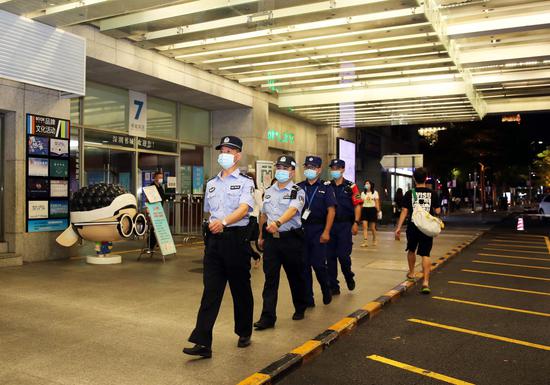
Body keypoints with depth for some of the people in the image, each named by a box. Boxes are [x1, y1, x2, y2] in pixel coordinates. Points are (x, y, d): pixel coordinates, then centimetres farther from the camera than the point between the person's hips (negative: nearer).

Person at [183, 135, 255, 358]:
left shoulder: (245, 182, -3)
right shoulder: (211, 184, 15)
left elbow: (244, 208, -19)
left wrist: (223, 222, -35)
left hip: (236, 238, -4)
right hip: (214, 239, 4)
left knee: (241, 289, 9)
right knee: (210, 290, -2)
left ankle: (244, 333, 28)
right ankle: (202, 343, -5)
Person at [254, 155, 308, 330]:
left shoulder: (298, 192, -5)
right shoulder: (268, 191, 13)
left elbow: (292, 210, -24)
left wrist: (277, 223, -41)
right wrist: (261, 236, 23)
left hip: (291, 239, -3)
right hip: (271, 239, 4)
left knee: (295, 276, 11)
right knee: (270, 278, 0)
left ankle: (300, 309, 32)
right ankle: (267, 317, 2)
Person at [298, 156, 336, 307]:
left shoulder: (326, 187, 2)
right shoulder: (298, 187, 10)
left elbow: (331, 210, -4)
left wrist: (326, 232, -13)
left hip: (318, 231, -3)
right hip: (301, 230, 3)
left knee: (318, 264, -5)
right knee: (304, 265, 4)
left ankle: (326, 291, 23)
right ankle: (308, 299, 14)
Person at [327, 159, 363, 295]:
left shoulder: (351, 186, 0)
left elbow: (357, 206, -2)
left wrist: (356, 223, -11)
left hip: (345, 225, -3)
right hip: (330, 224, 3)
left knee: (343, 255, -7)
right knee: (330, 256, 4)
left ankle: (349, 277, 23)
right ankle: (333, 286, 14)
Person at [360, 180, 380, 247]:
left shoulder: (375, 192, 4)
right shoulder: (363, 193, 11)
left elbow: (377, 202, 2)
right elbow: (361, 202, 10)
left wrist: (378, 211, -6)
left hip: (372, 209, -2)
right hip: (365, 209, 2)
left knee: (372, 227, 5)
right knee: (364, 226, -11)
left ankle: (374, 240, 29)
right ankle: (365, 242, -14)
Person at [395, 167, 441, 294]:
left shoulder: (409, 194, -4)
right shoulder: (432, 194, -1)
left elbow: (404, 211, -8)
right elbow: (437, 211, 2)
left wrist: (398, 227, -5)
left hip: (413, 227, 0)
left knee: (411, 250, 22)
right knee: (425, 254, 0)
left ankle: (411, 273, 38)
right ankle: (426, 282, -10)